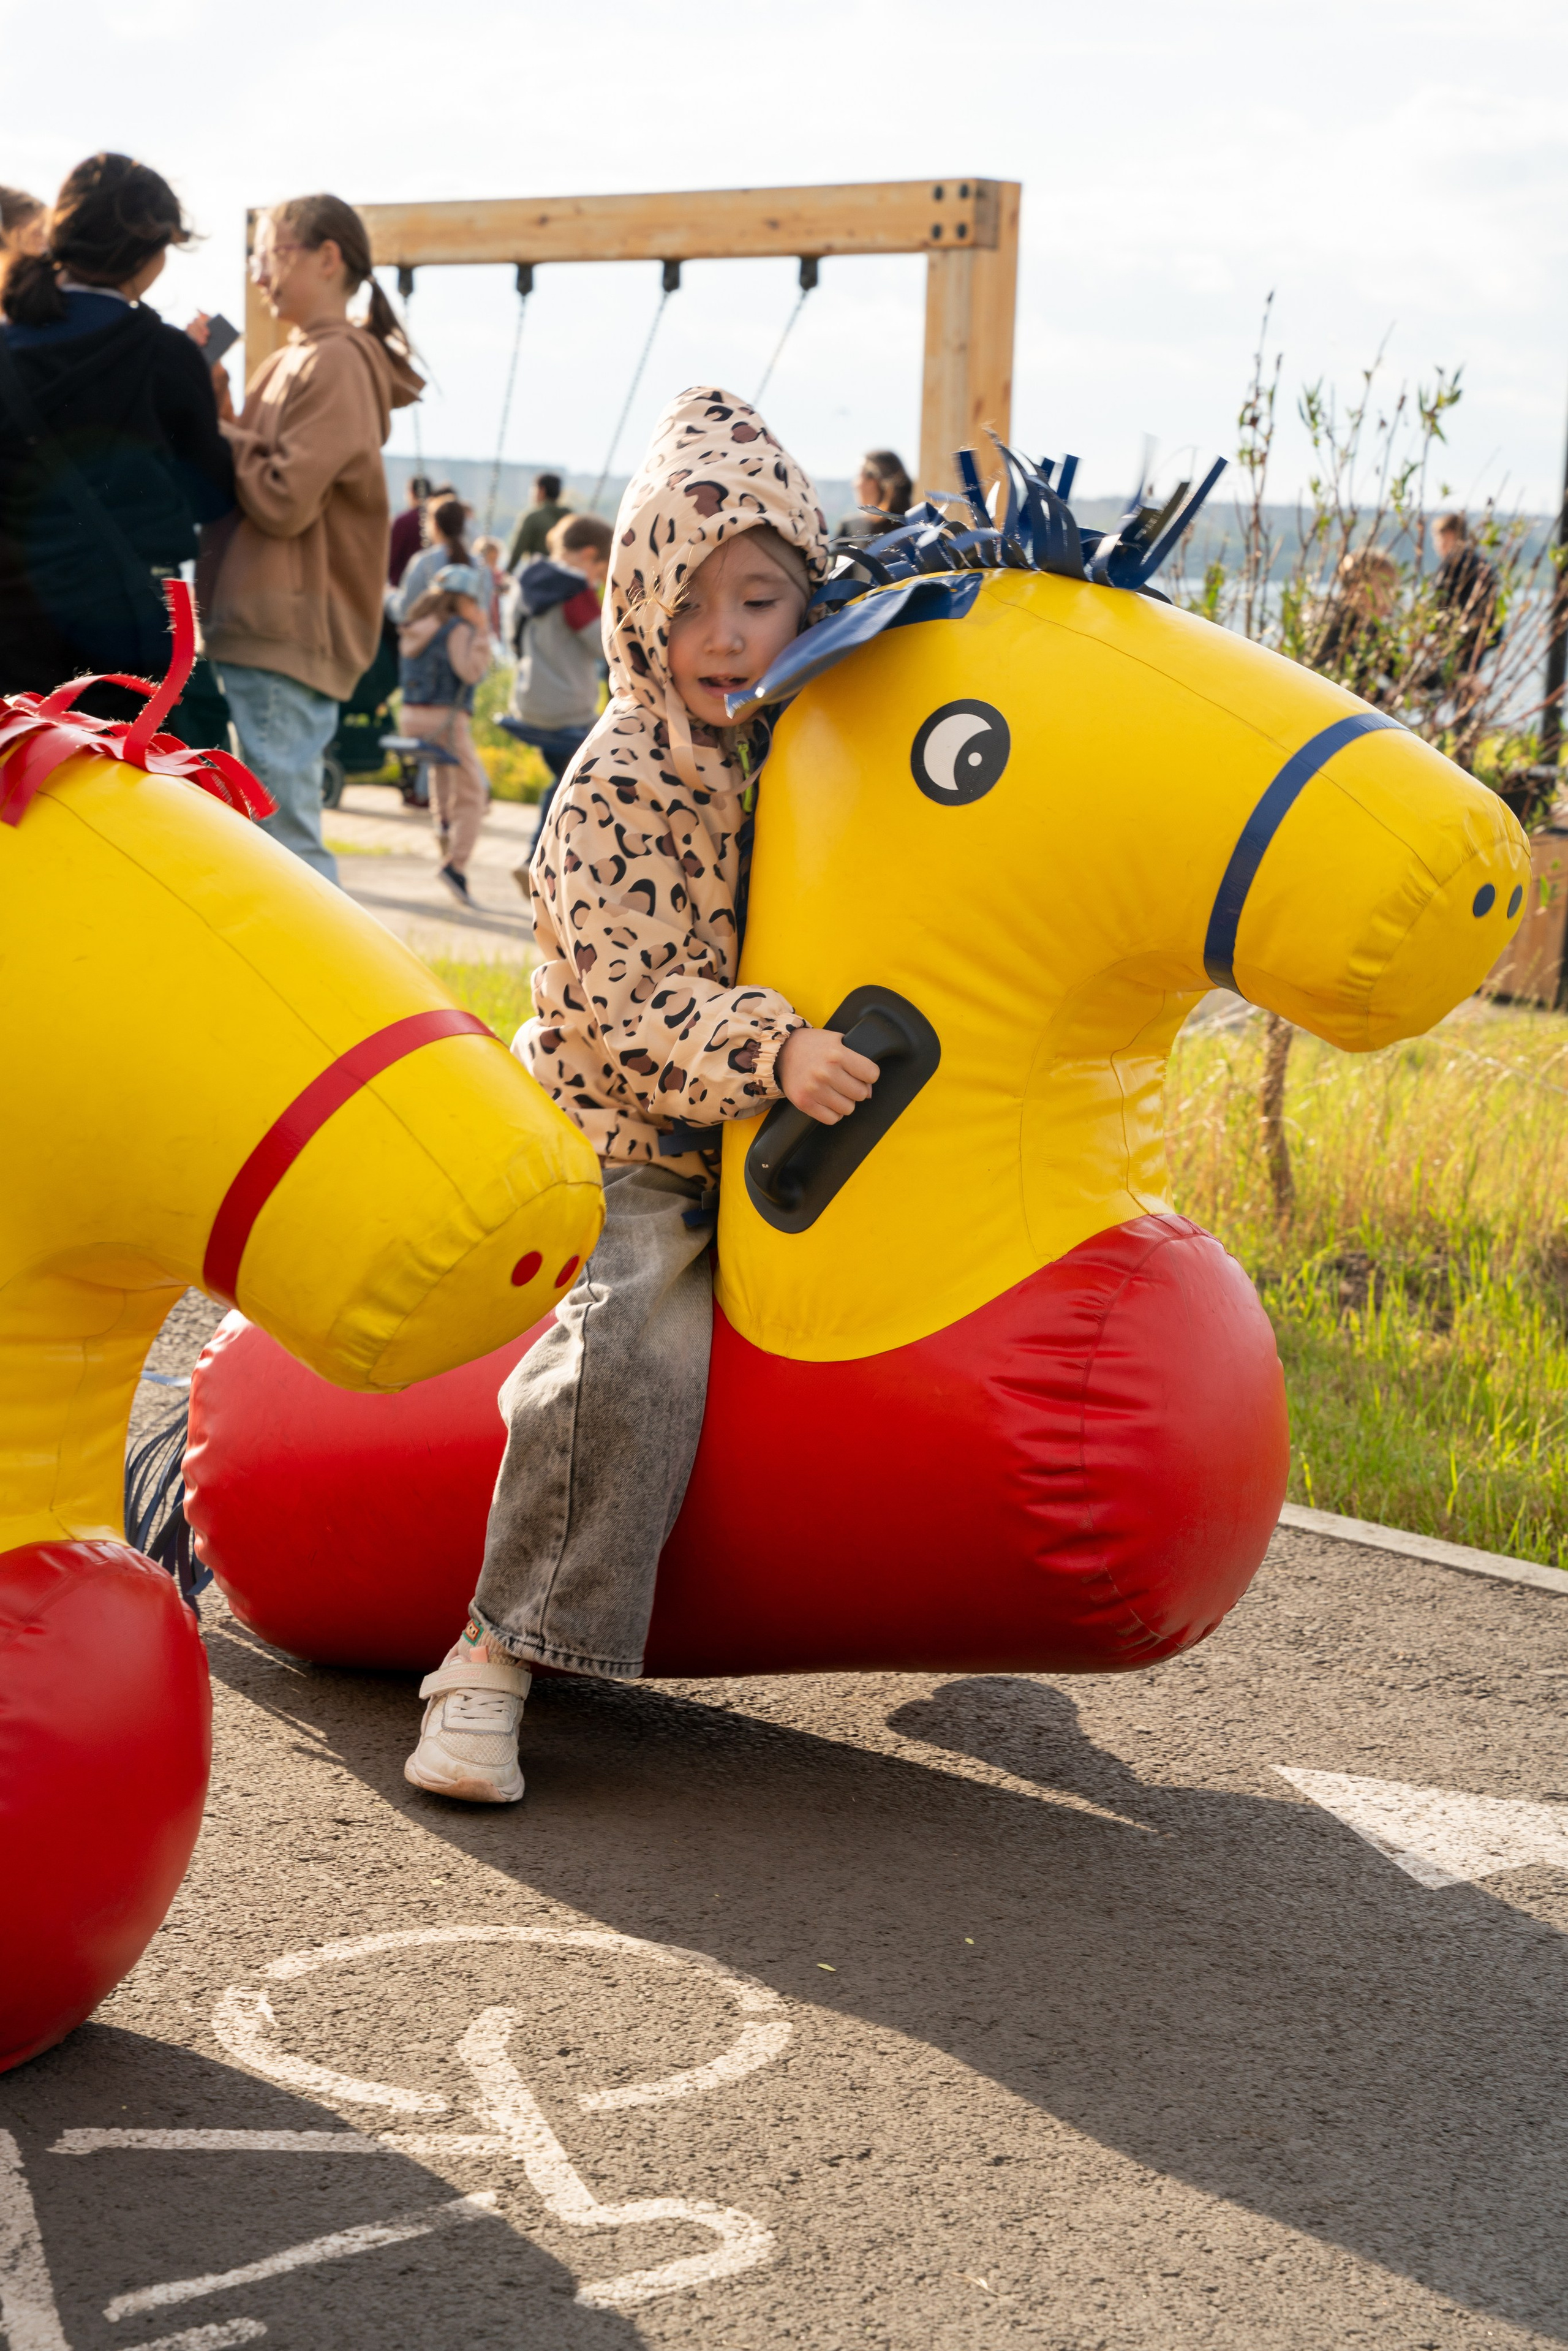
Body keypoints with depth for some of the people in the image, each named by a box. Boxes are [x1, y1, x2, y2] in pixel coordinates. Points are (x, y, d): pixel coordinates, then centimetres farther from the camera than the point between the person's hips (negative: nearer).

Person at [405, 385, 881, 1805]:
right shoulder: (615, 789, -14)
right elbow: (630, 1003, -21)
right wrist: (771, 1052, -34)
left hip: (781, 1145, 7)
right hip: (625, 1143, -7)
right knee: (639, 1338, -27)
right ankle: (496, 1660, -27)